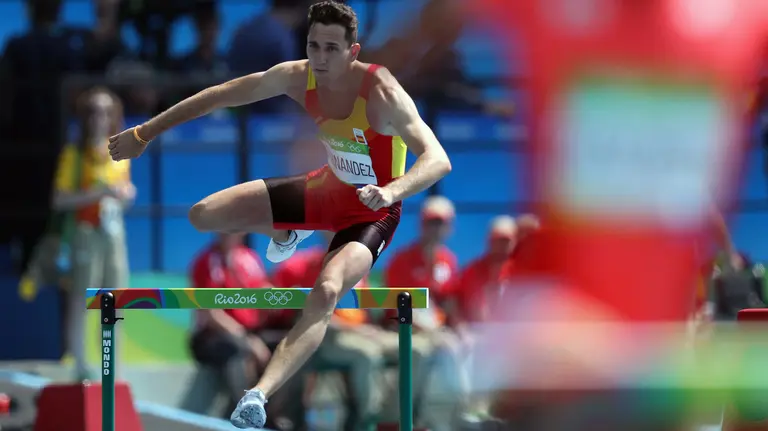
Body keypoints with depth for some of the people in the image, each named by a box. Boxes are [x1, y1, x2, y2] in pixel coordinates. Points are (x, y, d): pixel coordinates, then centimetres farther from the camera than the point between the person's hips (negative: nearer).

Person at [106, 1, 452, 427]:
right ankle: (286, 236, 35)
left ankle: (257, 396, -47)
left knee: (326, 293, -36)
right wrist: (145, 133, -1)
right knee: (204, 215, 4)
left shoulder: (381, 94, -33)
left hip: (372, 211, -6)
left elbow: (438, 159, -44)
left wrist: (392, 190, -64)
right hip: (329, 186, 6)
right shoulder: (298, 76, -17)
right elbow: (220, 95, -4)